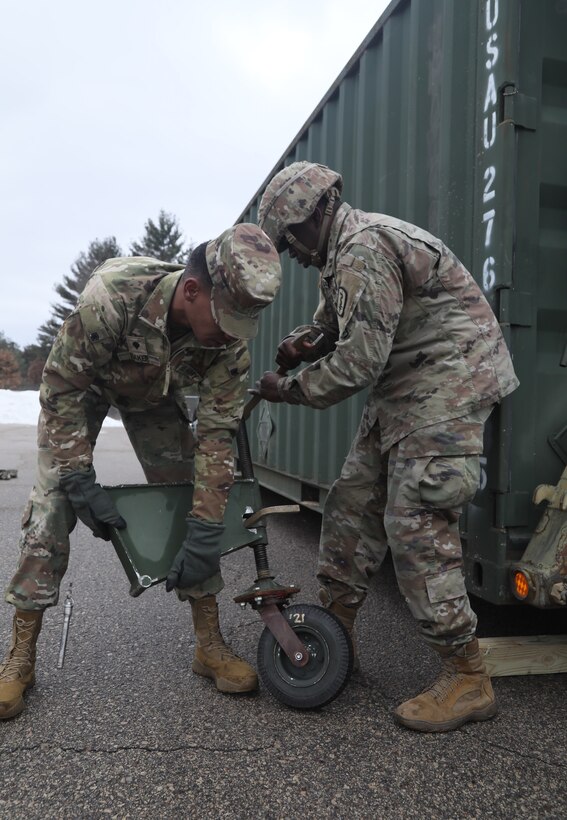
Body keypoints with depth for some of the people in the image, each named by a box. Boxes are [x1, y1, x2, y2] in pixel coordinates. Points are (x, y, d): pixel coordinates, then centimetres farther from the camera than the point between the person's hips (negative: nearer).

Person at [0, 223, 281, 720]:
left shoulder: (230, 340, -31)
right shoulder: (110, 296, -41)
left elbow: (216, 435, -27)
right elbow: (63, 387, -28)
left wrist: (204, 535, -31)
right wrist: (81, 483, -30)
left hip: (155, 395, 3)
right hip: (83, 386, -2)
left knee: (189, 500, -7)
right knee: (52, 506, -13)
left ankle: (210, 645, 5)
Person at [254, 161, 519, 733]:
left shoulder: (364, 250, -19)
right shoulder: (343, 254, 15)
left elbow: (359, 362, -23)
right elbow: (330, 328, 24)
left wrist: (288, 391, -10)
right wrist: (298, 347, 2)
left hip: (447, 381, -10)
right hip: (404, 389, 10)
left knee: (416, 523, -14)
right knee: (352, 504, 9)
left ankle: (467, 679, -2)